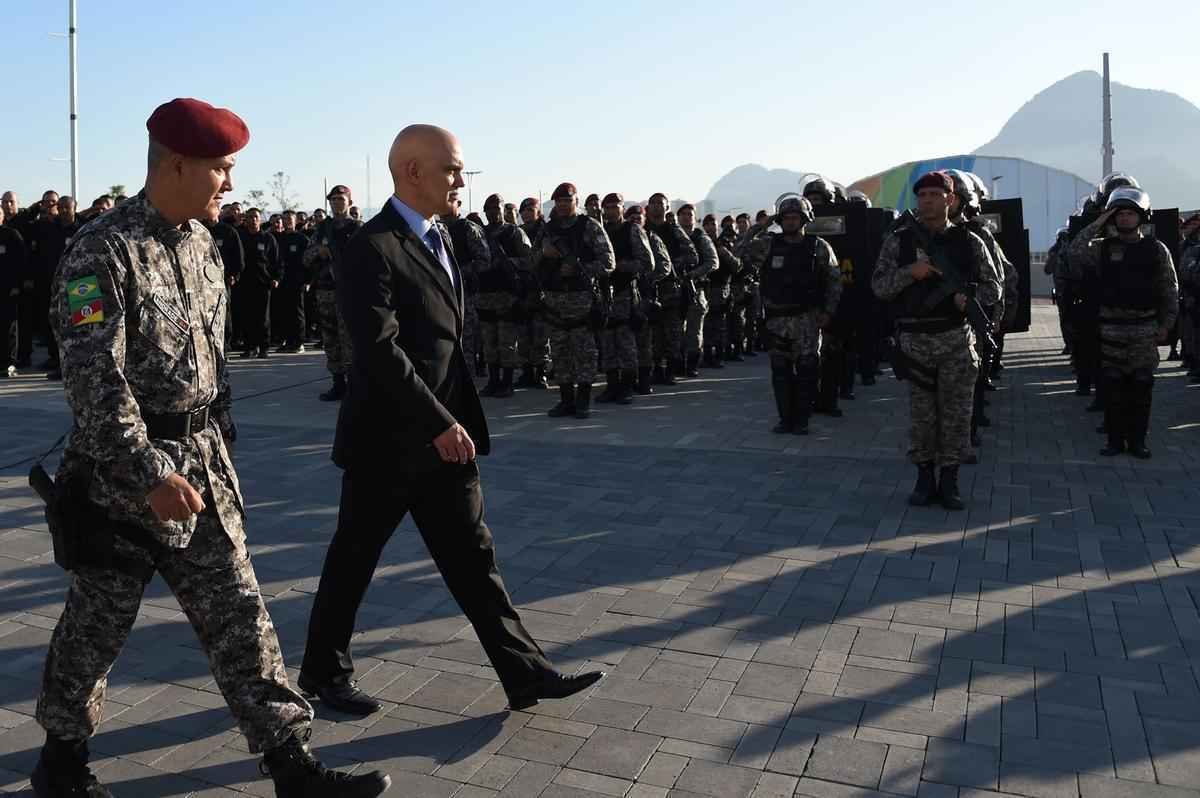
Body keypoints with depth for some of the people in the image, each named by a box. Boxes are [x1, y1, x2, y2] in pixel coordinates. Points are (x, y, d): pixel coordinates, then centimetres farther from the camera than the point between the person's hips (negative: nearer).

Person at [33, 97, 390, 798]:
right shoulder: (103, 250, -15)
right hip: (126, 470, -7)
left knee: (239, 614, 8)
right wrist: (149, 475, -24)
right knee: (97, 623, 11)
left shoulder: (202, 242, 9)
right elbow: (93, 377, -20)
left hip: (203, 458, 7)